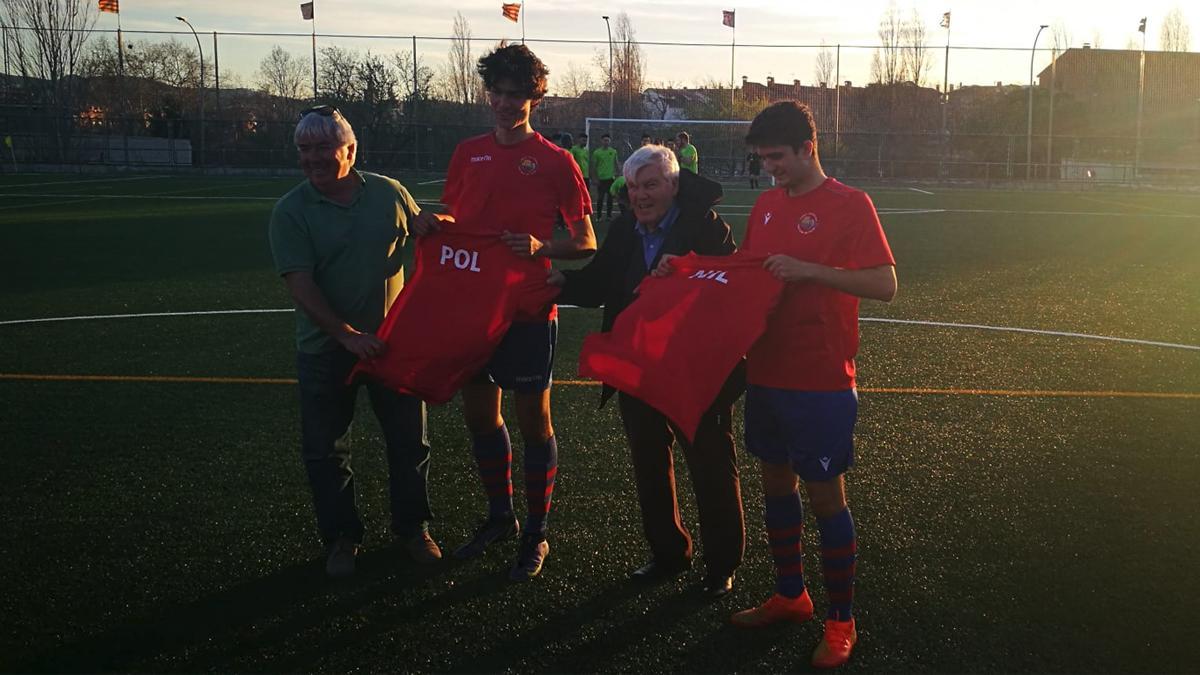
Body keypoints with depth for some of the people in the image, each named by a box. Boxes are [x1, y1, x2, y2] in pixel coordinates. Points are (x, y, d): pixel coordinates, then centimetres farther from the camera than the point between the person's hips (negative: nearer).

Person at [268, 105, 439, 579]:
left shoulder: (389, 193, -1)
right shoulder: (290, 211, -8)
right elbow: (300, 286, -16)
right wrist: (348, 335, -25)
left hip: (393, 340, 2)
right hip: (326, 349, -1)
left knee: (408, 441, 10)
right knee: (325, 451, 7)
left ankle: (413, 527, 28)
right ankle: (341, 538, 24)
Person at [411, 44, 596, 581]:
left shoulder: (555, 162, -5)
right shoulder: (467, 154, 8)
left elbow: (586, 244, -5)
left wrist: (542, 247, -23)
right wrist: (434, 224, -5)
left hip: (529, 309, -5)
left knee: (533, 418, 3)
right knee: (479, 413, 13)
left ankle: (536, 533, 17)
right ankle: (499, 516, 32)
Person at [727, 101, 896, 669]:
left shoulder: (850, 205, -10)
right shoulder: (766, 204, 9)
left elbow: (884, 285, -17)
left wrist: (809, 270, -25)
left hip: (820, 382, -6)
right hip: (766, 373, 6)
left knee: (825, 497, 1)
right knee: (776, 483, 15)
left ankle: (841, 621, 16)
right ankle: (789, 595, 32)